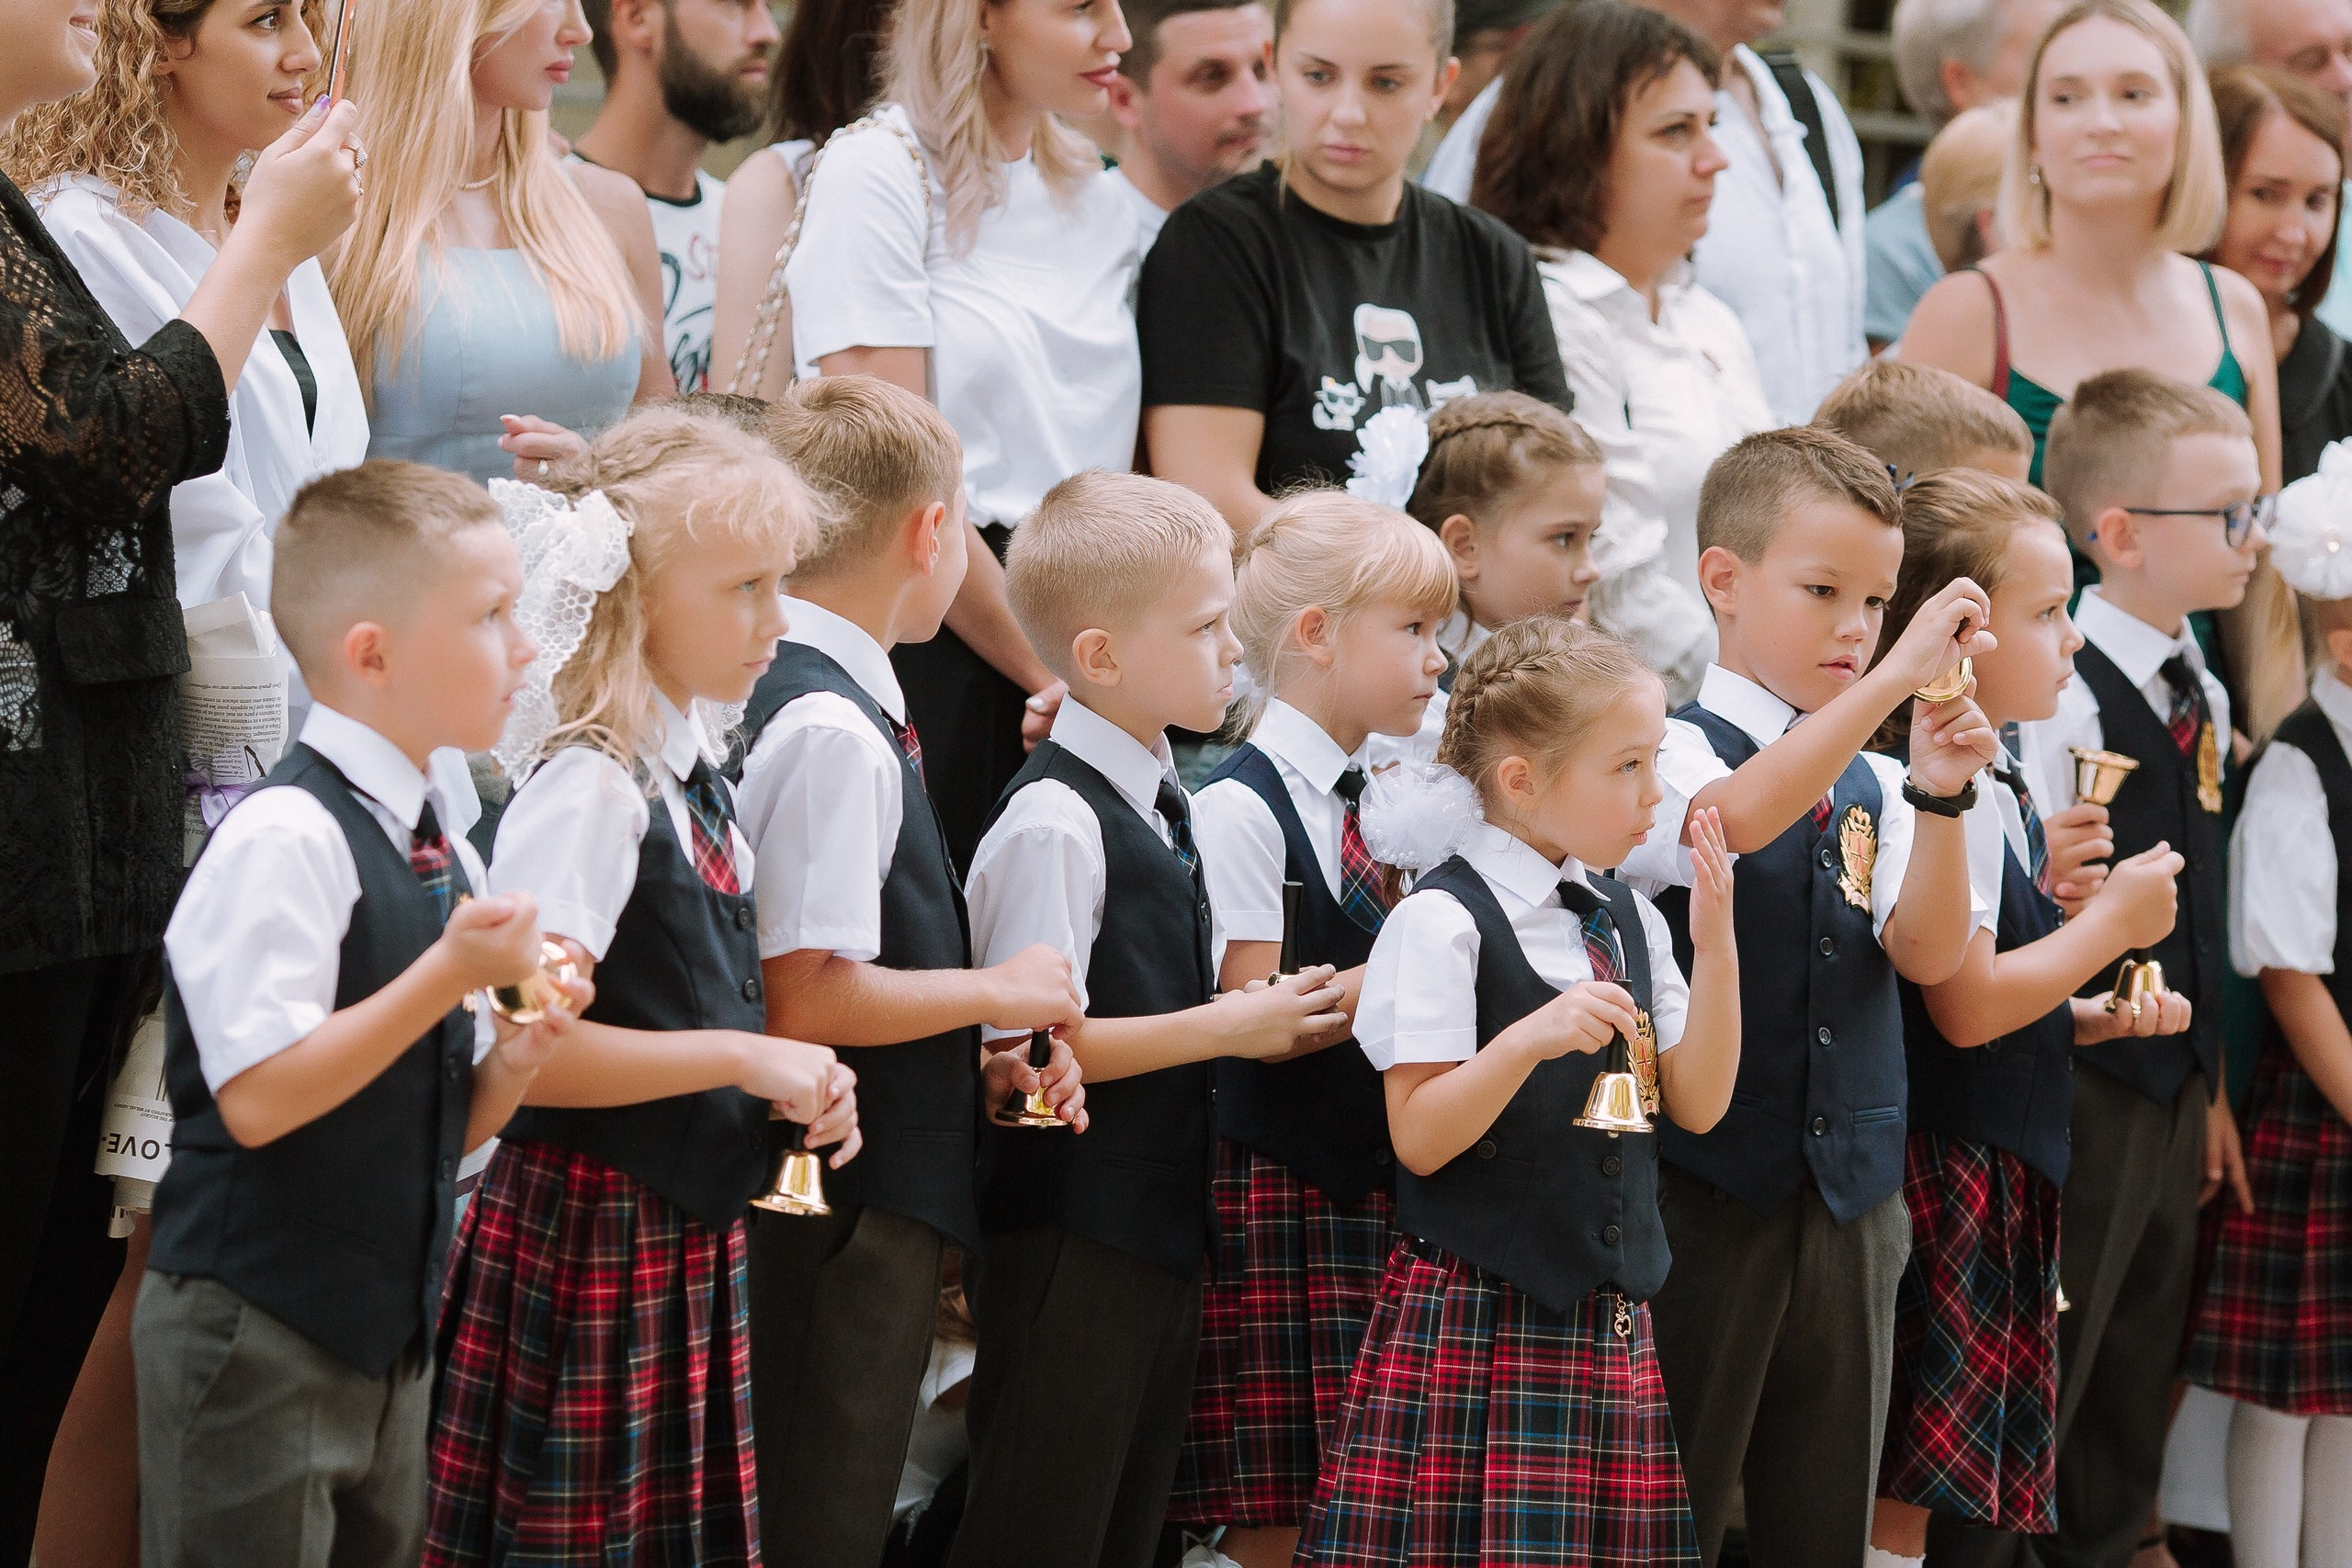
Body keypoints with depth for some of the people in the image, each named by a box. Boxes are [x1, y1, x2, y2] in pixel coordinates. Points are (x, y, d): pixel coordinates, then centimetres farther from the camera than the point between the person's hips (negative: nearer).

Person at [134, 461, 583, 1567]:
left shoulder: (445, 852, 9)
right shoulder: (285, 839, -16)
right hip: (257, 1340, -8)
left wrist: (514, 1060, -4)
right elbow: (260, 1101, -23)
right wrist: (450, 976, -22)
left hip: (390, 1337, 8)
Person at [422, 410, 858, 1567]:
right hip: (587, 1232, -9)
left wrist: (793, 1085, 3)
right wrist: (740, 1057, -20)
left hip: (690, 1231, 9)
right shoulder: (589, 793, -17)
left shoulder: (691, 776, 10)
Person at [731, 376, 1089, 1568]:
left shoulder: (794, 699, 12)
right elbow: (807, 1001, -23)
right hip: (846, 1212, -10)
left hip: (877, 1192, 10)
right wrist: (999, 994, -11)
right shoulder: (837, 730, -18)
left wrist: (987, 1056, 8)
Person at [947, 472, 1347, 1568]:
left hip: (1162, 1222, 9)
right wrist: (1226, 1027, -16)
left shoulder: (1159, 802, 12)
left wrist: (1271, 1017, 6)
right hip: (1069, 1240, -9)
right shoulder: (1056, 821, -18)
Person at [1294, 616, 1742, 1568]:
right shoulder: (1443, 921, -9)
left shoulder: (1628, 919, 12)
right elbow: (1418, 1139, -13)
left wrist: (1715, 943, 0)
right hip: (1478, 1312, -6)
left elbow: (1696, 1104, 10)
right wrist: (1531, 1039, -27)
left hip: (1610, 1315, 6)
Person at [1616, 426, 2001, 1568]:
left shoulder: (1872, 784, 9)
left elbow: (1927, 954, -2)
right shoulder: (1672, 747, -8)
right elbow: (1735, 818, -31)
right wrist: (1894, 679, -35)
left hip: (1849, 1206, 6)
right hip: (1699, 1204, -6)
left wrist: (1940, 794, -17)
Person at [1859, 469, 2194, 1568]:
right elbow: (1963, 1004, -22)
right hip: (1943, 1175, -10)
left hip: (2005, 1178, 10)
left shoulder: (1999, 785, 15)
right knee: (1905, 1480, -7)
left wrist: (2100, 1014, 10)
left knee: (1985, 1477, 12)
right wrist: (2109, 924, -11)